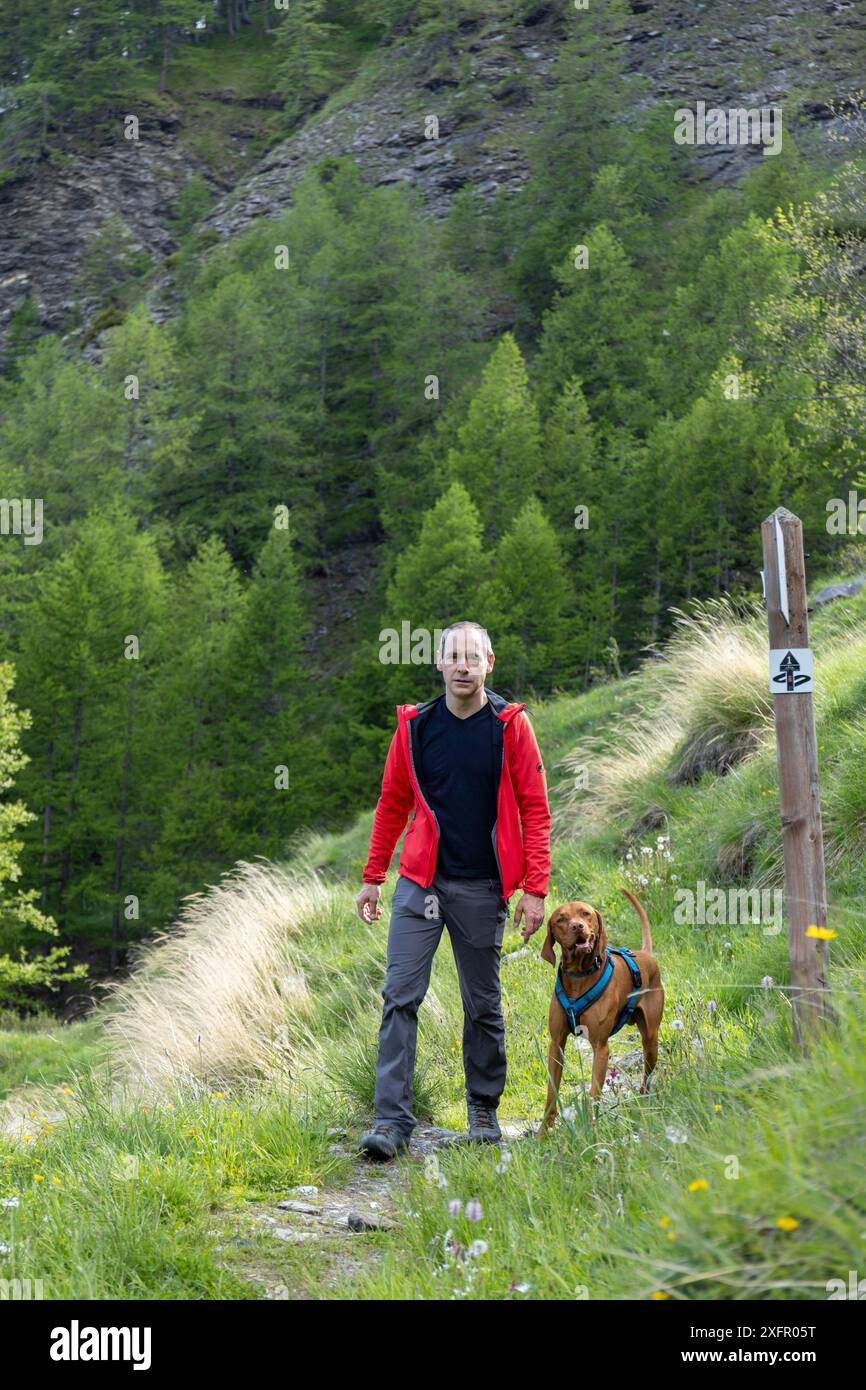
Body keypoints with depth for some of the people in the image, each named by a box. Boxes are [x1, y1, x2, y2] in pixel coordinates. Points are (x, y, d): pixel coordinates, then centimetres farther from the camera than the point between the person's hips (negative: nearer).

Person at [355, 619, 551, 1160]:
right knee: (400, 997, -7)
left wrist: (535, 890, -9)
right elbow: (392, 804, 11)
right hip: (420, 882, 1)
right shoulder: (415, 726, 3)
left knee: (484, 1005, 10)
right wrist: (372, 878, 10)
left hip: (482, 887, -1)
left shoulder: (511, 725, -3)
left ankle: (484, 1110, 27)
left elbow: (535, 811, -3)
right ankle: (392, 1121, -6)